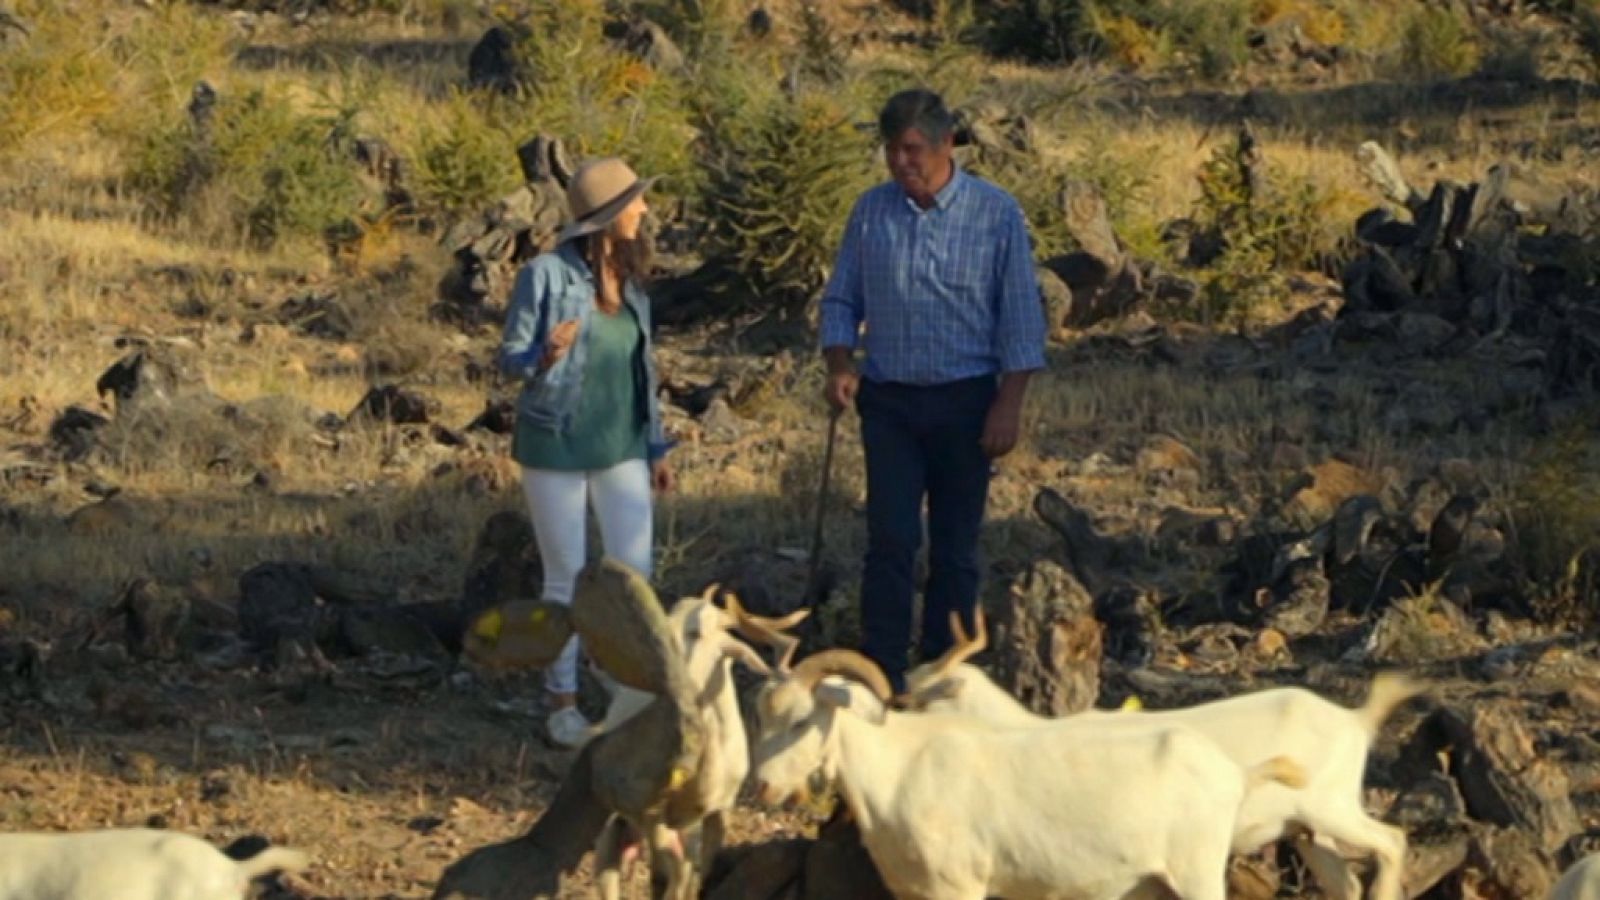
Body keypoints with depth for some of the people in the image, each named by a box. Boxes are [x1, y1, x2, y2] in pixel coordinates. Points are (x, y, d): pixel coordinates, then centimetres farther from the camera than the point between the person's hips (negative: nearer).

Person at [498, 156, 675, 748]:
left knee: (634, 571, 1)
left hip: (621, 448, 5)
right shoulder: (546, 275, -11)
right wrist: (545, 358, -30)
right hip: (556, 448, -5)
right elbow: (509, 356, -8)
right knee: (566, 578, 3)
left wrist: (655, 446, 16)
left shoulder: (631, 282, 7)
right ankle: (563, 702, 13)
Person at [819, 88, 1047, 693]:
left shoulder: (996, 214, -4)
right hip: (889, 400, 2)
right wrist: (840, 365, -7)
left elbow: (1021, 318, -4)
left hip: (964, 401, -1)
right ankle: (882, 678, -5)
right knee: (890, 541, -6)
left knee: (955, 548, 5)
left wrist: (1009, 405, -10)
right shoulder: (871, 211, 4)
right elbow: (840, 299, 10)